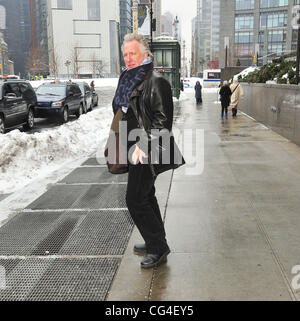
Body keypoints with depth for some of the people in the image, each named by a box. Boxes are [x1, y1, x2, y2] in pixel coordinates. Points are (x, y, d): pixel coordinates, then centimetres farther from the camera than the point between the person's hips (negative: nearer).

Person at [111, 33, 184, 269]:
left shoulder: (156, 82, -13)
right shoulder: (128, 81, 14)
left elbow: (163, 119, -19)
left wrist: (143, 145, -23)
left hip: (148, 152, -9)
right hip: (135, 150, 9)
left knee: (135, 200, -8)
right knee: (146, 196, 17)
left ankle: (158, 248, 7)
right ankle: (156, 243, 33)